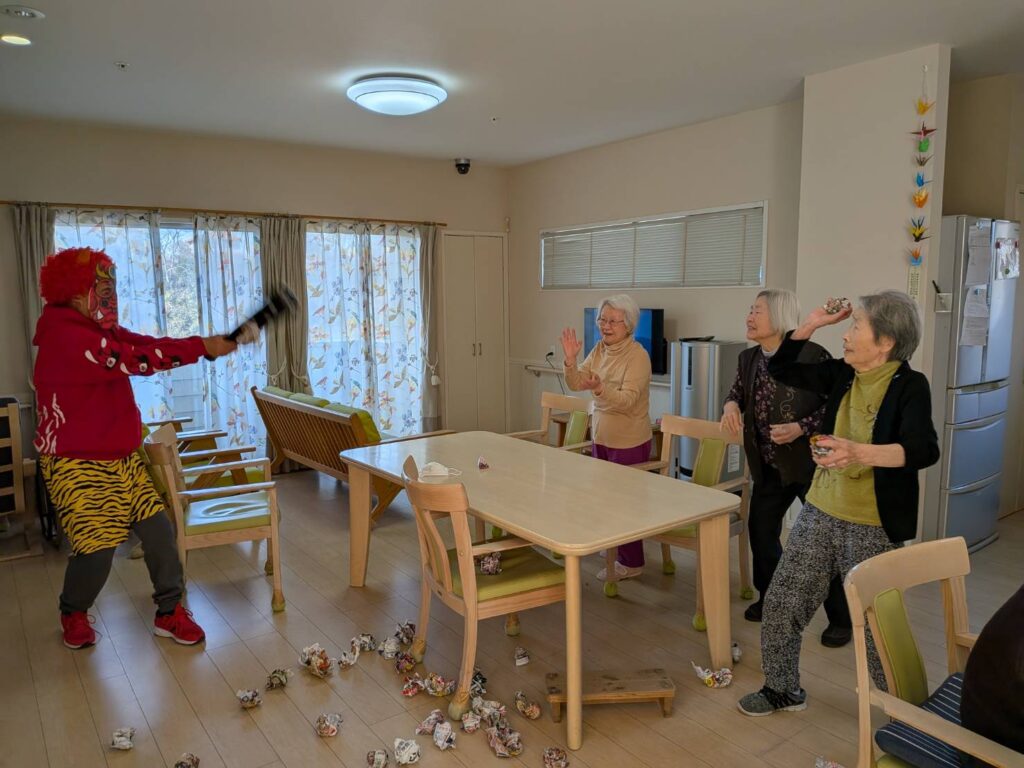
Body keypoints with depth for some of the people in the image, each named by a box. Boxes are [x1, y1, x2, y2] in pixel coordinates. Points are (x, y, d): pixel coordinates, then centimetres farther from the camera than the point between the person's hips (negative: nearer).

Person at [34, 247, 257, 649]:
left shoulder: (103, 331, 9)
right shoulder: (64, 336, -21)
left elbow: (149, 345, -3)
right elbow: (135, 359, -29)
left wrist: (224, 341, -17)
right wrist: (202, 347, -28)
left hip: (122, 459, 8)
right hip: (77, 465, -8)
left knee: (158, 529, 3)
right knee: (97, 548, -1)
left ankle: (170, 613, 16)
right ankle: (73, 615, 30)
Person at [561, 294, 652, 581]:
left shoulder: (638, 356, -18)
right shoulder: (600, 350, 4)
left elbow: (627, 400, -27)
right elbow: (576, 384, -1)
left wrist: (599, 388, -44)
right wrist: (570, 360, -18)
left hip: (629, 442, -7)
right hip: (601, 436, 7)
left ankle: (630, 562, 17)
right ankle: (616, 547, 37)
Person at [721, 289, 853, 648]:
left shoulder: (812, 355, -17)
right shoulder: (748, 358, 2)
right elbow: (736, 392, 14)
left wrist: (801, 428, -24)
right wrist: (731, 405, -10)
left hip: (811, 463, -6)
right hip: (769, 467, 6)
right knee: (760, 530, 13)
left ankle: (840, 619, 21)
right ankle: (769, 599, 35)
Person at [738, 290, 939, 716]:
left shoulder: (909, 386, -12)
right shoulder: (842, 374, 4)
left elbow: (924, 450, -27)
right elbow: (781, 368, 11)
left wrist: (859, 453, -42)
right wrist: (813, 323, 2)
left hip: (872, 526, -6)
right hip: (820, 513, 6)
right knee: (781, 602, 10)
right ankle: (783, 688, 31)